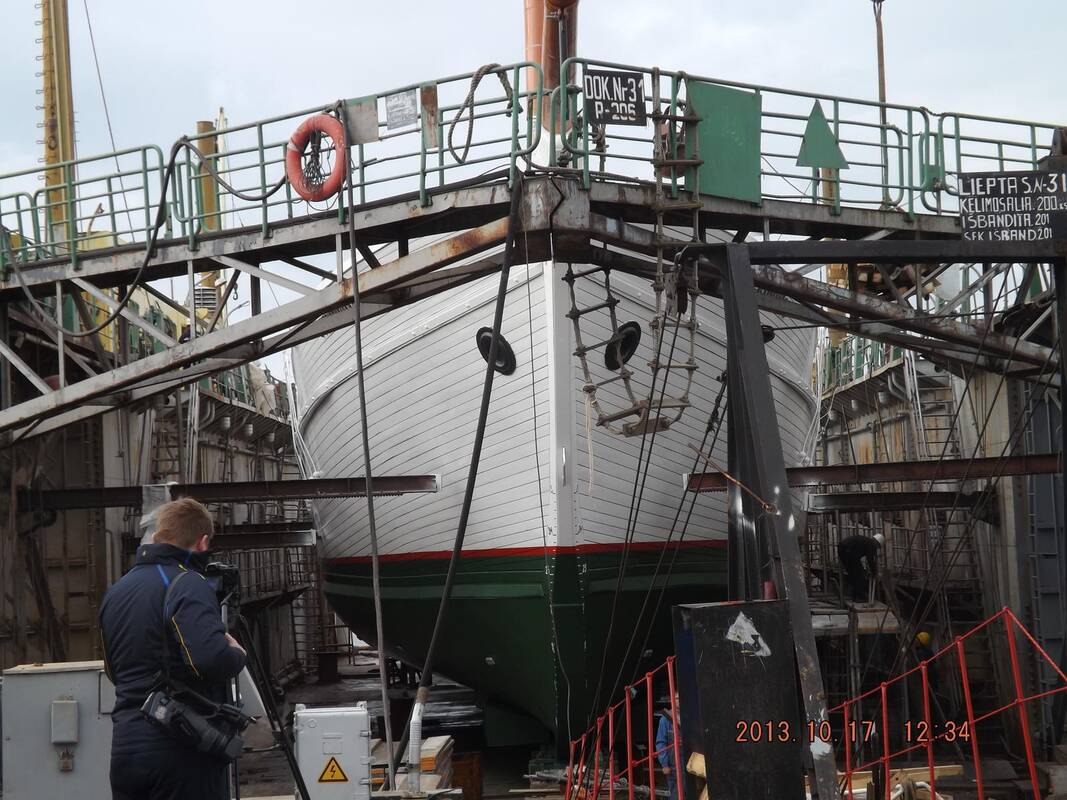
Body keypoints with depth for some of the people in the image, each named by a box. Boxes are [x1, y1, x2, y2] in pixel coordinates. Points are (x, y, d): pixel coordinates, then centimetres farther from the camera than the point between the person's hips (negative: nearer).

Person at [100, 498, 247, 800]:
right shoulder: (189, 585, -13)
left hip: (125, 748, 7)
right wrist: (238, 653, -7)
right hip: (181, 752, -7)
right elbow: (213, 659, -26)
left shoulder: (116, 591, 12)